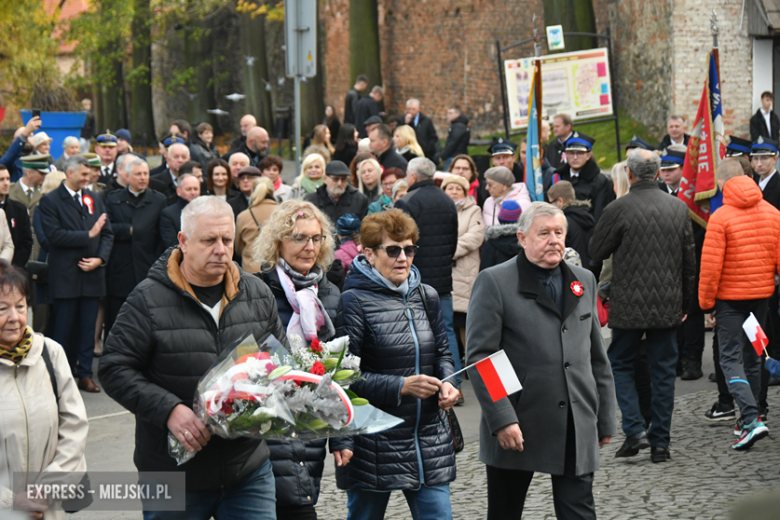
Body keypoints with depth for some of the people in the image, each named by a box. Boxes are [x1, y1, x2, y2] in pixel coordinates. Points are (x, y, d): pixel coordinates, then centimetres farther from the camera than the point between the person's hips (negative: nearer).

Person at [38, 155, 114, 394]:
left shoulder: (94, 199, 13)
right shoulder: (50, 201, -3)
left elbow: (107, 233, 10)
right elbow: (54, 235, -14)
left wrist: (100, 258, -6)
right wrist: (88, 235, -13)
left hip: (92, 274, 4)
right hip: (65, 276, -4)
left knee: (88, 328, 6)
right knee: (63, 329, 0)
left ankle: (85, 374, 12)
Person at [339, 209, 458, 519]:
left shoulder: (426, 296, 10)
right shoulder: (354, 302, -9)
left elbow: (442, 352, 20)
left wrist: (446, 383, -2)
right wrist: (401, 386, -20)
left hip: (429, 444, 5)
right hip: (374, 446, -5)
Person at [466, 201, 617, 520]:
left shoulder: (583, 281, 13)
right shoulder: (494, 282, -4)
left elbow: (597, 357, 17)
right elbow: (479, 357, -10)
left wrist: (605, 418, 15)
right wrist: (501, 420, -18)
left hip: (576, 429, 4)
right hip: (516, 428, -3)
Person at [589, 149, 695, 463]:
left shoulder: (618, 209, -12)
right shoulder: (678, 207, 1)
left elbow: (595, 253, -3)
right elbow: (689, 261, 7)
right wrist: (685, 303, 17)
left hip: (629, 306, -3)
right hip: (668, 305, 3)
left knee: (620, 364, 12)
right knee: (664, 371, 9)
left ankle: (635, 430, -2)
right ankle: (660, 444, 11)